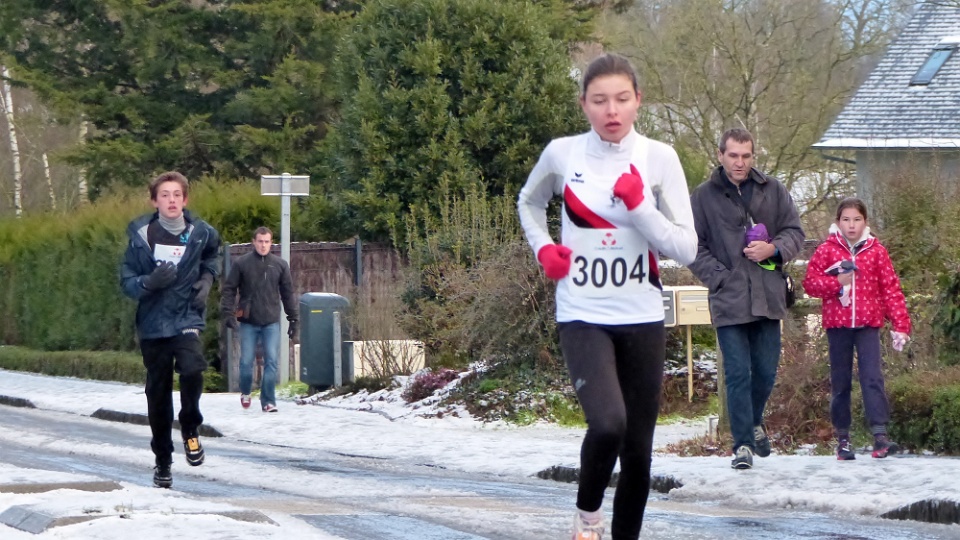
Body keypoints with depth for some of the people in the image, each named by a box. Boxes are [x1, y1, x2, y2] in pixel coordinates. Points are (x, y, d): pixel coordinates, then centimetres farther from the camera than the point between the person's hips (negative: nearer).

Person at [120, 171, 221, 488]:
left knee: (192, 369, -28)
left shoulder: (201, 233, -1)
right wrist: (149, 281, -21)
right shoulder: (141, 236, -5)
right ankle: (162, 461, 22)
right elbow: (127, 283, -1)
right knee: (158, 394, 6)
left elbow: (211, 258, 23)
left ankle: (190, 428, -2)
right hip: (153, 324, 1)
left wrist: (207, 280, 5)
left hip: (187, 319, -1)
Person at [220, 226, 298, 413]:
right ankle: (245, 392, 28)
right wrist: (228, 313, -11)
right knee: (246, 361, 3)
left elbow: (288, 293, 9)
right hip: (248, 323, -1)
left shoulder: (280, 265, 3)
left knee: (271, 362, -5)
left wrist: (293, 318, 8)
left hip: (271, 322, 1)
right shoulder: (241, 263, -3)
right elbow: (228, 289, -1)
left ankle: (268, 401, 0)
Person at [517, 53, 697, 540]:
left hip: (642, 319, 2)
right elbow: (529, 202, 20)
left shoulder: (658, 158, -3)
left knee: (638, 448, 6)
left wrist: (638, 206, -18)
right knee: (607, 424, -26)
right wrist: (543, 248, 2)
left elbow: (686, 249, -5)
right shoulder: (561, 154, -2)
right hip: (582, 317, -2)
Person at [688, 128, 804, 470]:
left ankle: (754, 422, 36)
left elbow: (795, 233, 11)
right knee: (737, 374, -5)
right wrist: (720, 278, -10)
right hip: (728, 301, -3)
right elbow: (694, 247, 1)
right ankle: (743, 443, 0)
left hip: (768, 298, 3)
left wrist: (773, 249, -9)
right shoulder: (703, 197, 1)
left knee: (766, 372, 10)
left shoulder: (773, 191, 8)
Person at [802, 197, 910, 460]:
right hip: (837, 323, 1)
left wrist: (900, 324, -3)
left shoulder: (876, 251, 4)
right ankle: (842, 439, 13)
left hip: (868, 323, -1)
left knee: (872, 378, -11)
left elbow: (891, 288, 3)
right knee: (840, 382, 6)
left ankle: (880, 435, -18)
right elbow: (810, 282, 1)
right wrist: (837, 282, -16)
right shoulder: (826, 250, 3)